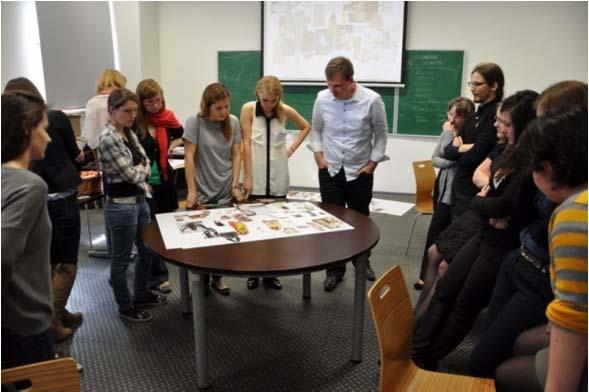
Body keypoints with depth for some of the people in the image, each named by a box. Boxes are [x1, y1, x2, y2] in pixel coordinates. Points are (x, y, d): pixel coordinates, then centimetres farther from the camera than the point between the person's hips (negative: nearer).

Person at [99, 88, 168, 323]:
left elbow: (146, 164, 11)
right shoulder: (108, 138, -19)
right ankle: (125, 308, 24)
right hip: (121, 205, -9)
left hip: (140, 200, 9)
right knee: (121, 259, 8)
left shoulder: (129, 133, 8)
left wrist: (138, 169, -8)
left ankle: (141, 295, 40)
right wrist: (142, 168, 0)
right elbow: (131, 174, -19)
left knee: (147, 250, 21)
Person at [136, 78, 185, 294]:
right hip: (144, 184, -5)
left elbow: (182, 135, 22)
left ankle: (157, 270, 34)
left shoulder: (167, 117, 2)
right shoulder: (134, 123, -12)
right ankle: (157, 276, 15)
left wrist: (174, 143, 3)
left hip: (165, 181, 5)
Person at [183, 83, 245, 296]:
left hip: (225, 191, 3)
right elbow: (189, 157, -11)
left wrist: (235, 185, -2)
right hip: (203, 192, -3)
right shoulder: (195, 122, -10)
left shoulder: (233, 122, 1)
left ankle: (217, 277, 25)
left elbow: (236, 155, 4)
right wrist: (191, 190, -13)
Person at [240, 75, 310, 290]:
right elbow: (246, 144, -9)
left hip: (278, 178, 2)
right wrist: (248, 177, -11)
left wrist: (292, 148, 5)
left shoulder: (285, 111, -1)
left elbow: (305, 127, 17)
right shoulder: (248, 109, -7)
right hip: (256, 177, -2)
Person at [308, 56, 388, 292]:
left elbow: (381, 134, -2)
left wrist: (373, 162, -5)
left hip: (360, 171, -1)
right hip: (330, 170, 1)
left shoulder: (371, 100, -14)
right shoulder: (322, 98, -9)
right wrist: (318, 154, -1)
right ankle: (335, 269, 20)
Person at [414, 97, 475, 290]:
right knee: (442, 231, 17)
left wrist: (448, 133, -17)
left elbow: (451, 155, -26)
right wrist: (450, 162, -13)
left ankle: (426, 275, 7)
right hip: (441, 186, 8)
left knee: (435, 231, -5)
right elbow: (434, 158, 4)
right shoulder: (448, 131, 6)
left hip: (455, 190, -7)